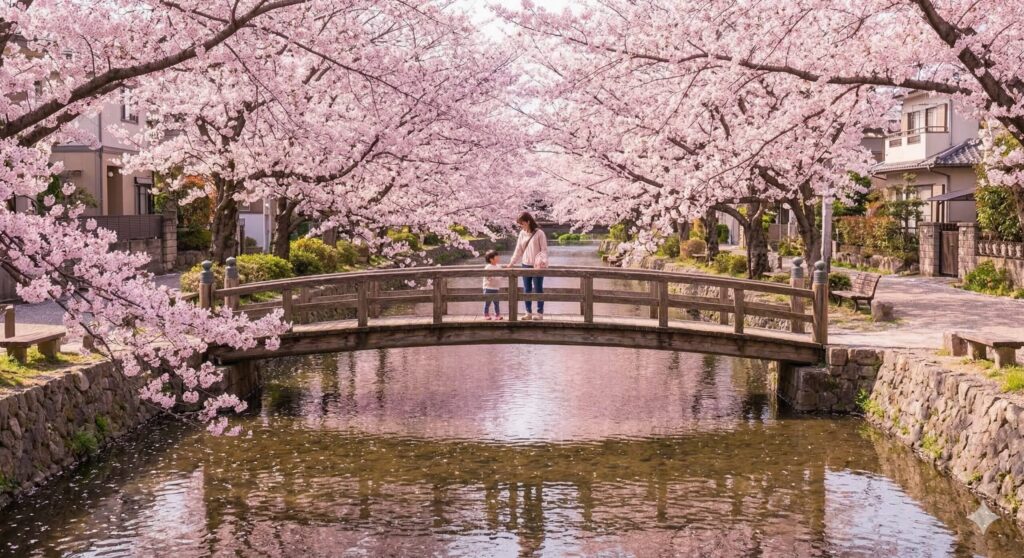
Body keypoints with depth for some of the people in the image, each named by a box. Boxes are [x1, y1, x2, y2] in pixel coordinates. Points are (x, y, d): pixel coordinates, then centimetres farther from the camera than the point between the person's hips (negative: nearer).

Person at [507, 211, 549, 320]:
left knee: (538, 289, 0)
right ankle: (529, 312, 14)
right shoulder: (522, 234, 8)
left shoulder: (539, 233, -8)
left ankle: (540, 312, 6)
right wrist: (512, 262, 8)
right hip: (525, 265, 6)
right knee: (527, 290, 8)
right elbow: (518, 250, 13)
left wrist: (541, 262, -23)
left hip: (537, 266, -6)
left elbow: (544, 250, -9)